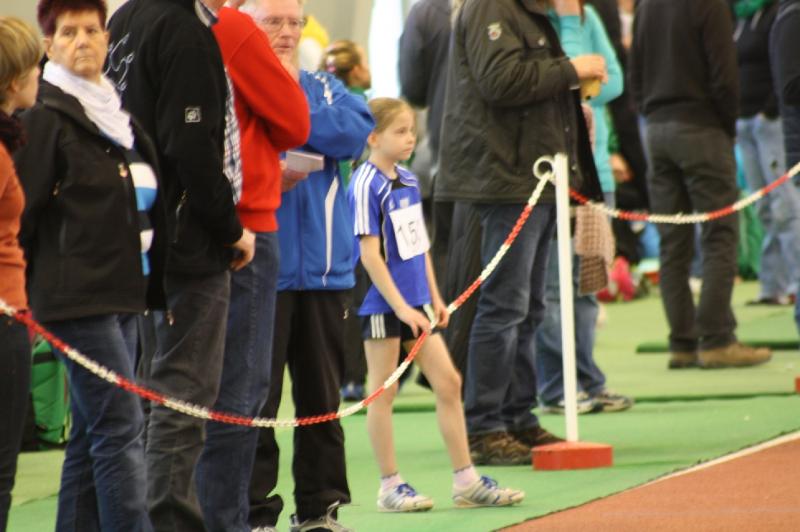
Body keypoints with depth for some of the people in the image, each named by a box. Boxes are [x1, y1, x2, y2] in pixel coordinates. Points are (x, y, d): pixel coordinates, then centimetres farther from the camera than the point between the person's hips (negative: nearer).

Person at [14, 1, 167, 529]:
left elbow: (148, 205, 25)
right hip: (77, 298, -8)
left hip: (123, 294, 8)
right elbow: (22, 212, -9)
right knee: (120, 426, -13)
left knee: (93, 430, 10)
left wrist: (156, 286, 20)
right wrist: (21, 291, -10)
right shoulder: (47, 118, -7)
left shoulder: (120, 117, 17)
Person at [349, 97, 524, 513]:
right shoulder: (366, 186, -15)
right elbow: (370, 253, -18)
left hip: (414, 302, 8)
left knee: (448, 383, 7)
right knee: (383, 394, 1)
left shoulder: (408, 181, 9)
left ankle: (466, 481, 12)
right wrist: (400, 306, -19)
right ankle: (390, 487, 9)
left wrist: (434, 298, 16)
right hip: (381, 304, -8)